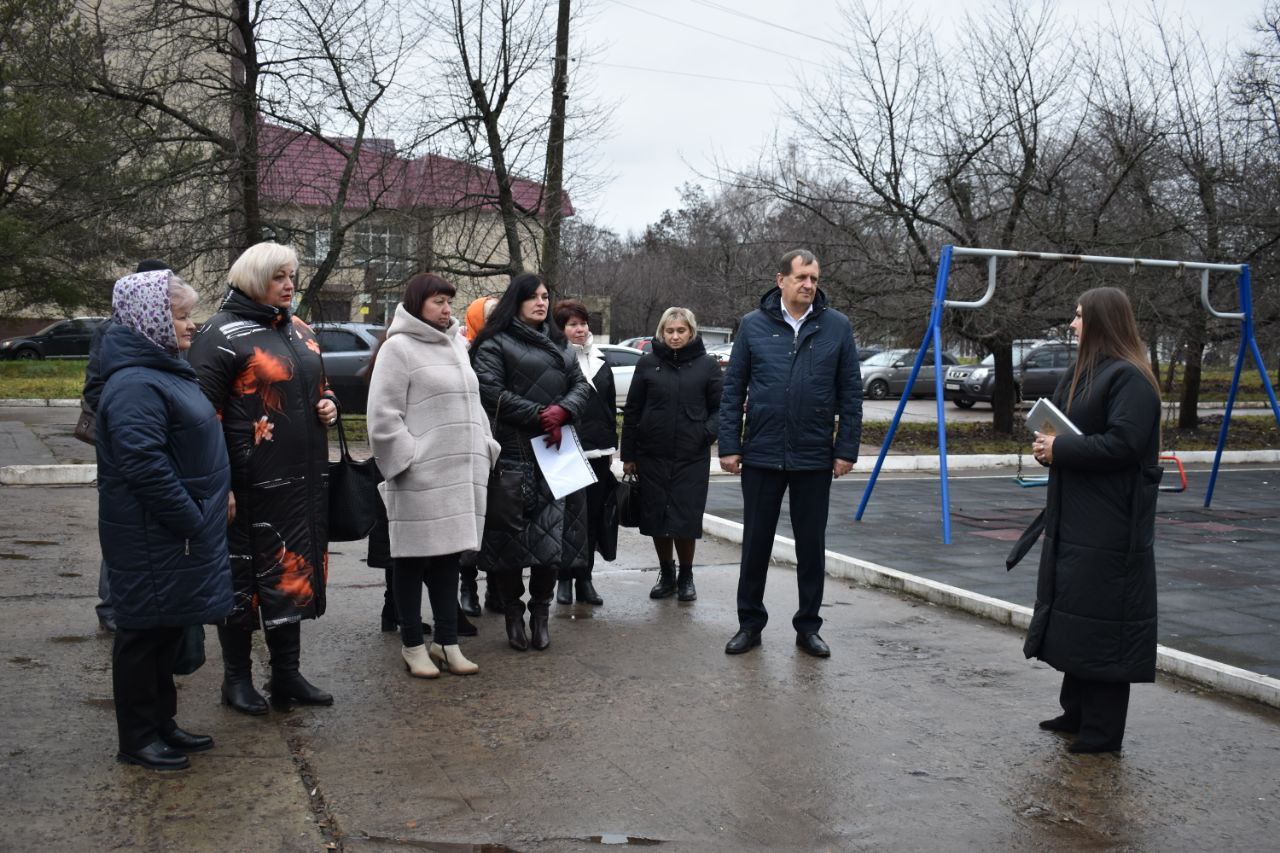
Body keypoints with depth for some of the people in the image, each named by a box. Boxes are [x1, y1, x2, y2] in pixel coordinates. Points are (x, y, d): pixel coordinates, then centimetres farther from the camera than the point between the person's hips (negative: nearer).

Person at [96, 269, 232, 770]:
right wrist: (192, 523, -20)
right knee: (145, 634, 3)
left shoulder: (164, 370, 13)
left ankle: (161, 724, 30)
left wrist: (206, 516, 16)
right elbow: (146, 467, -27)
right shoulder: (135, 385, -20)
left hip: (177, 534, 10)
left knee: (166, 632, 18)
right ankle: (138, 740, 15)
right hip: (153, 540, -10)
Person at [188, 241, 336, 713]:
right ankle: (237, 679, 19)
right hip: (250, 483, -7)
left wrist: (327, 404, 4)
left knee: (293, 573, 14)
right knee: (243, 578, 3)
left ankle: (287, 674, 26)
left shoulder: (298, 330, 14)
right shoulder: (223, 334, -10)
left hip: (302, 479, 8)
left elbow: (318, 386, 28)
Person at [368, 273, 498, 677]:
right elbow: (382, 418, -10)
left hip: (462, 474, 7)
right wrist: (409, 460, -14)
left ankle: (447, 642, 20)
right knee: (413, 561, 2)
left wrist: (484, 449, 14)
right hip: (419, 478, -7)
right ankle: (412, 645, 13)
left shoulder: (456, 346, 18)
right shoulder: (398, 348, -5)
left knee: (449, 558, 12)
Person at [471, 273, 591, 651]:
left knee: (551, 535, 0)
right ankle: (513, 615, 11)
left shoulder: (557, 346, 21)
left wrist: (562, 411, -7)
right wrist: (539, 415, -11)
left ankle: (540, 613, 11)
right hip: (511, 454, -5)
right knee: (510, 536, -2)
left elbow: (581, 384, 14)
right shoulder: (495, 344, 2)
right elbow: (491, 391, -10)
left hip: (554, 453, 5)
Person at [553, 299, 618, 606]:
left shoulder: (599, 361, 15)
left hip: (597, 452, 6)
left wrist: (611, 443, 15)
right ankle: (565, 578, 11)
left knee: (593, 517, 8)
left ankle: (584, 578, 17)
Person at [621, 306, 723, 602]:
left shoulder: (707, 365, 3)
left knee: (686, 519, -1)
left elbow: (719, 408, 8)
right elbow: (632, 411, 7)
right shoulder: (648, 363, 4)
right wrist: (628, 455, 5)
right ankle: (666, 574, 25)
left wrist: (708, 432, -12)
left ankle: (686, 576, 20)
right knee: (656, 517, 7)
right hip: (652, 455, 1)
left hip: (692, 456, -1)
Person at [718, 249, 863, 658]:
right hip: (761, 456, 0)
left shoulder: (837, 327, 2)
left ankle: (808, 626, 22)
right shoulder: (753, 325, 1)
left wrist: (846, 449, -2)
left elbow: (850, 393, 3)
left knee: (812, 545, 9)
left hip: (814, 458, 0)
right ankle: (750, 623, 21)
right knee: (756, 543, 9)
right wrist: (729, 445, -3)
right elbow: (733, 389, 3)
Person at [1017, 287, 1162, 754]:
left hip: (1109, 527, -10)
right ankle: (1078, 711, 28)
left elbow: (1123, 444, -24)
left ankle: (1103, 729, 6)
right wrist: (1049, 445, 2)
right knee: (1073, 615, 16)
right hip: (1073, 520, 10)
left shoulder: (1129, 378, -16)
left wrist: (1060, 449, -18)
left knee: (1101, 623, -3)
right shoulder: (1084, 372, 15)